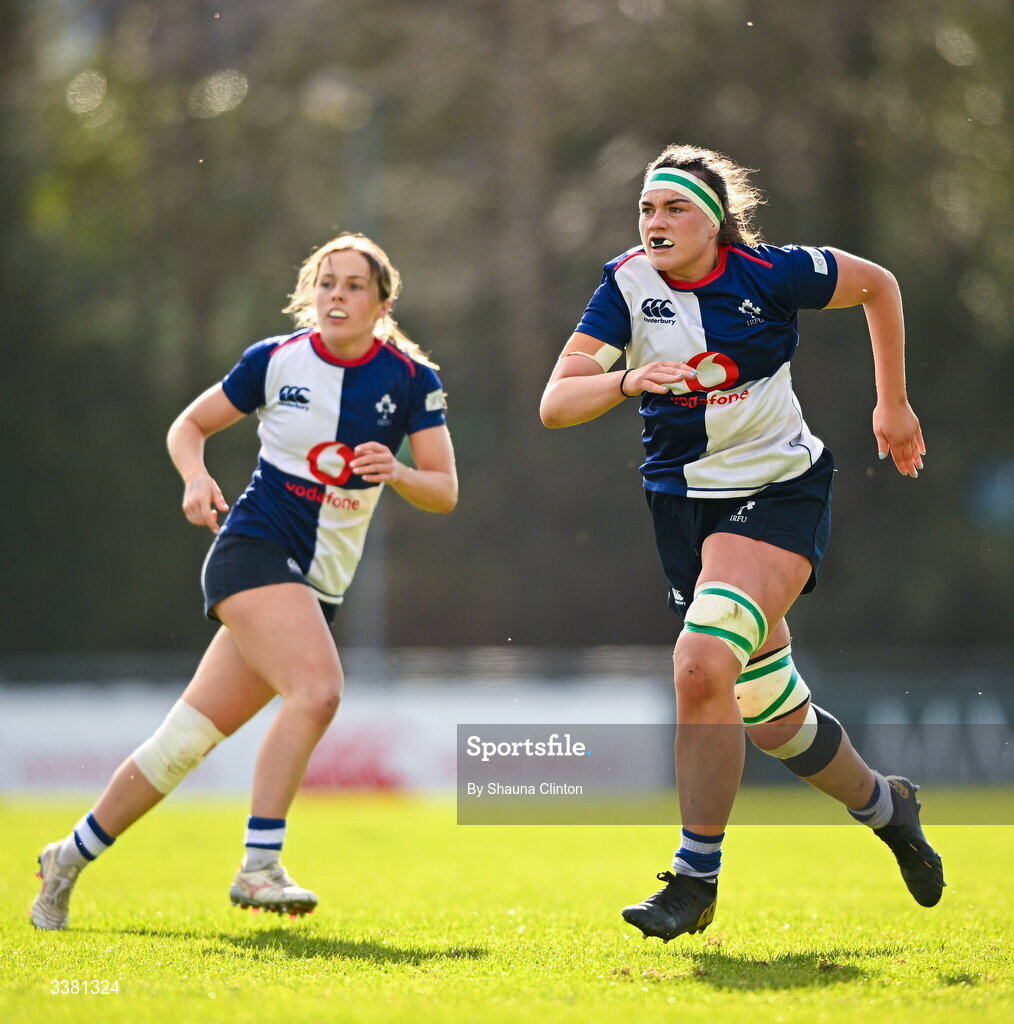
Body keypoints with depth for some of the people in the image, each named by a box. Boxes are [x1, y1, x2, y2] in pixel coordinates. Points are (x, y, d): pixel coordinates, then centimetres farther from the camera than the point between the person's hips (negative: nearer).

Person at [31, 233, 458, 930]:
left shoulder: (412, 379, 2)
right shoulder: (275, 361, -2)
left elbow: (446, 492, -1)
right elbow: (189, 427, 10)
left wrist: (397, 472, -22)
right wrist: (197, 478, -11)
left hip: (321, 585, 4)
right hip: (255, 551, -4)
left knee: (193, 736, 3)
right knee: (318, 689, -29)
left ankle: (70, 859, 16)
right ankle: (259, 867, -26)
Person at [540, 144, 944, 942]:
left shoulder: (769, 275, -12)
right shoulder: (627, 285, -6)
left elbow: (877, 285, 6)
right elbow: (554, 403, -14)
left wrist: (893, 405, 10)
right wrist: (627, 381, -34)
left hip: (781, 490, -4)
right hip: (685, 503, 4)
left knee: (702, 665, -26)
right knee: (774, 718, 10)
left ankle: (696, 880, -16)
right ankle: (884, 805, 40)